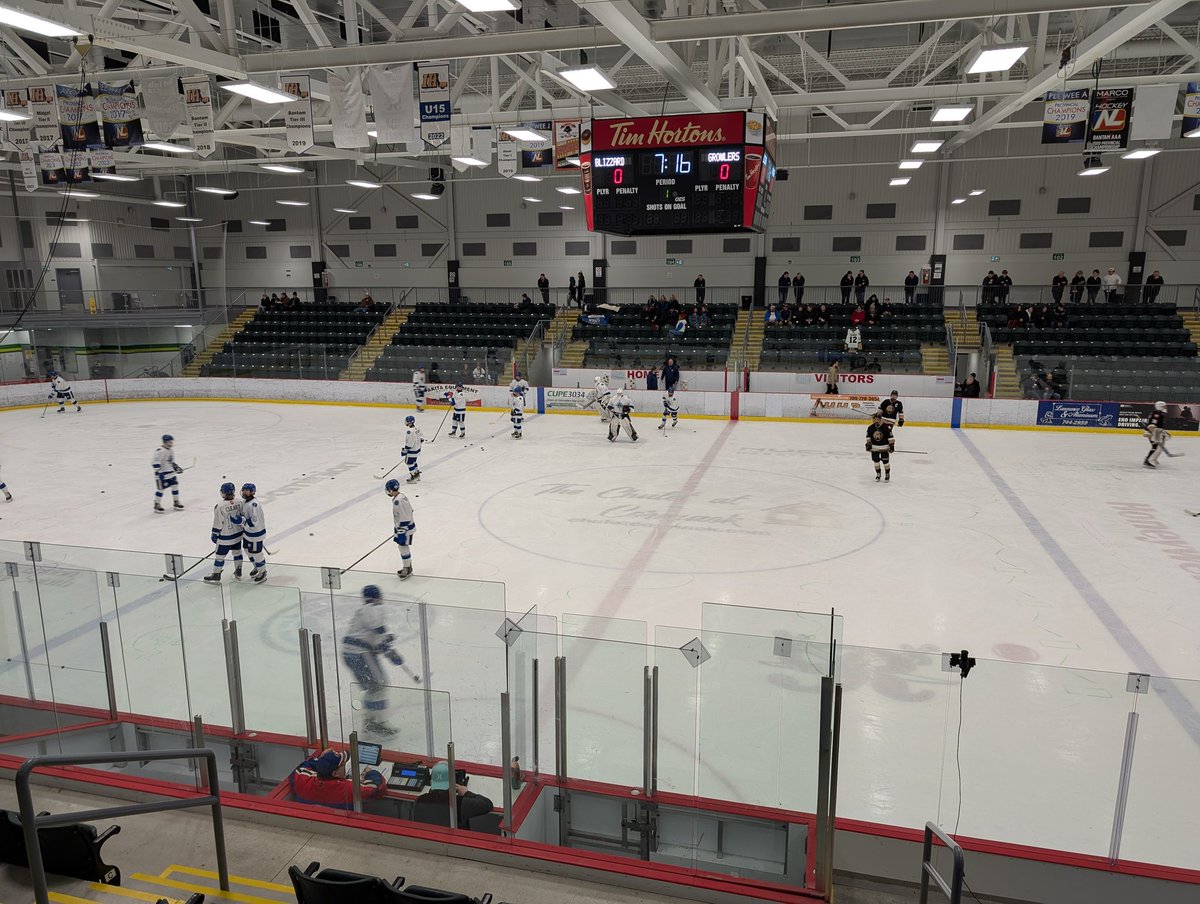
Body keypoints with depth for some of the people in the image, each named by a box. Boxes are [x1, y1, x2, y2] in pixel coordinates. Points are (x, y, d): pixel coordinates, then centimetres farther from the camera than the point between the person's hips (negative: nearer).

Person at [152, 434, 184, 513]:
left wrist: (176, 467, 17)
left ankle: (176, 502, 22)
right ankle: (157, 505, 7)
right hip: (162, 473, -9)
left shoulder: (171, 450, 10)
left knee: (175, 486, 10)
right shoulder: (160, 451, -20)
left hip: (171, 472, 9)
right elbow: (156, 462, -23)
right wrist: (157, 472, -26)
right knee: (161, 488, -3)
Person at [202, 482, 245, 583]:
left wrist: (214, 535, -4)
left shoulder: (219, 506, -22)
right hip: (237, 534, 5)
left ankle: (216, 576, 19)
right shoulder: (239, 503, -8)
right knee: (237, 552, 22)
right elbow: (243, 517, 4)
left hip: (225, 537, -5)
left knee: (220, 556, 8)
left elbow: (218, 523, -16)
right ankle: (238, 572, 34)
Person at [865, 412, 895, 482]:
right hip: (874, 448, 3)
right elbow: (868, 436, 5)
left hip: (884, 447, -3)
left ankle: (887, 474, 17)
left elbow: (890, 437, -10)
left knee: (886, 461, 1)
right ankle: (878, 474, 25)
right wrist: (868, 444, -2)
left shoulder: (886, 427, -14)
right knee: (876, 461, 8)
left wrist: (892, 445, -11)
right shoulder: (870, 428, -5)